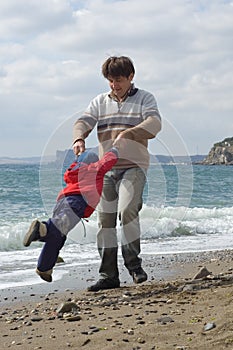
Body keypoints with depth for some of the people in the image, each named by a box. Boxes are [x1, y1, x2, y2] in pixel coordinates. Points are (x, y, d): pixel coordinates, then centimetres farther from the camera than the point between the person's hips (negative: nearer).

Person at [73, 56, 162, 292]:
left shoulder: (144, 99, 4)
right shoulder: (99, 102, 14)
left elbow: (154, 123, -13)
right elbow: (83, 122, 1)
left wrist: (128, 133, -31)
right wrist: (79, 138, -23)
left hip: (134, 166, -4)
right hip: (107, 168, 4)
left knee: (127, 210, -23)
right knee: (105, 219, 1)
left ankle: (134, 265, -8)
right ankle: (108, 275, 8)